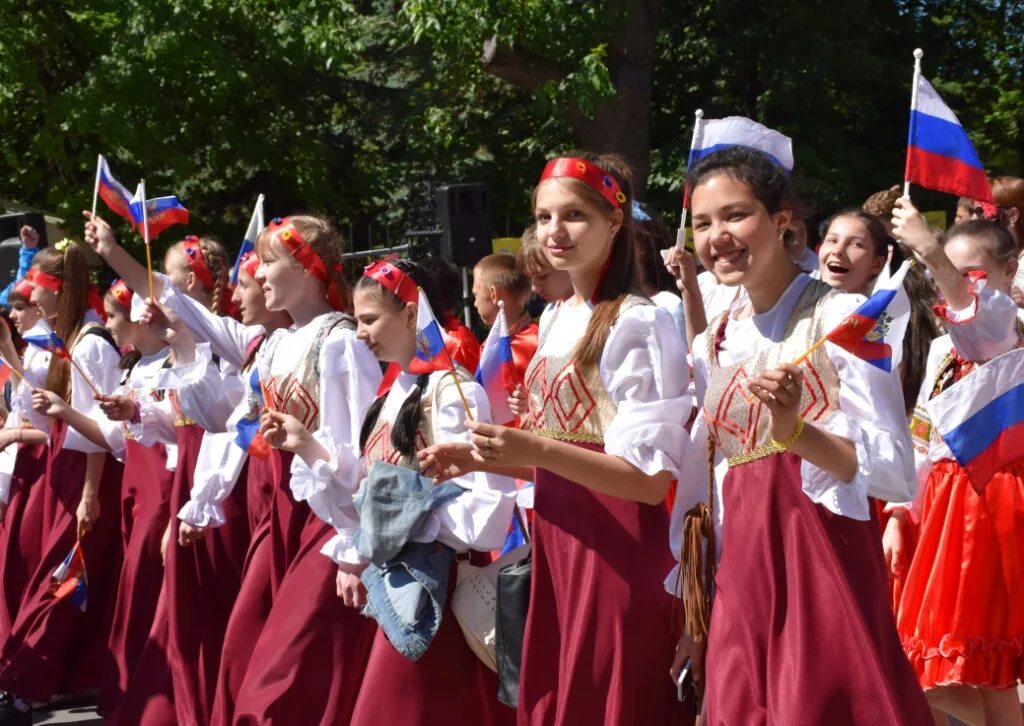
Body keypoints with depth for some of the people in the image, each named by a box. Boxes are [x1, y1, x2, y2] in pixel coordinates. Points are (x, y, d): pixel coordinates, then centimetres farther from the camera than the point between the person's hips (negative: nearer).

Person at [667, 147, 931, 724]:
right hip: (738, 576, 6)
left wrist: (796, 433, -27)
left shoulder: (842, 318, -6)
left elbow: (894, 468, -11)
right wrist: (695, 614, 15)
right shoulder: (713, 346, 13)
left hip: (824, 563, -6)